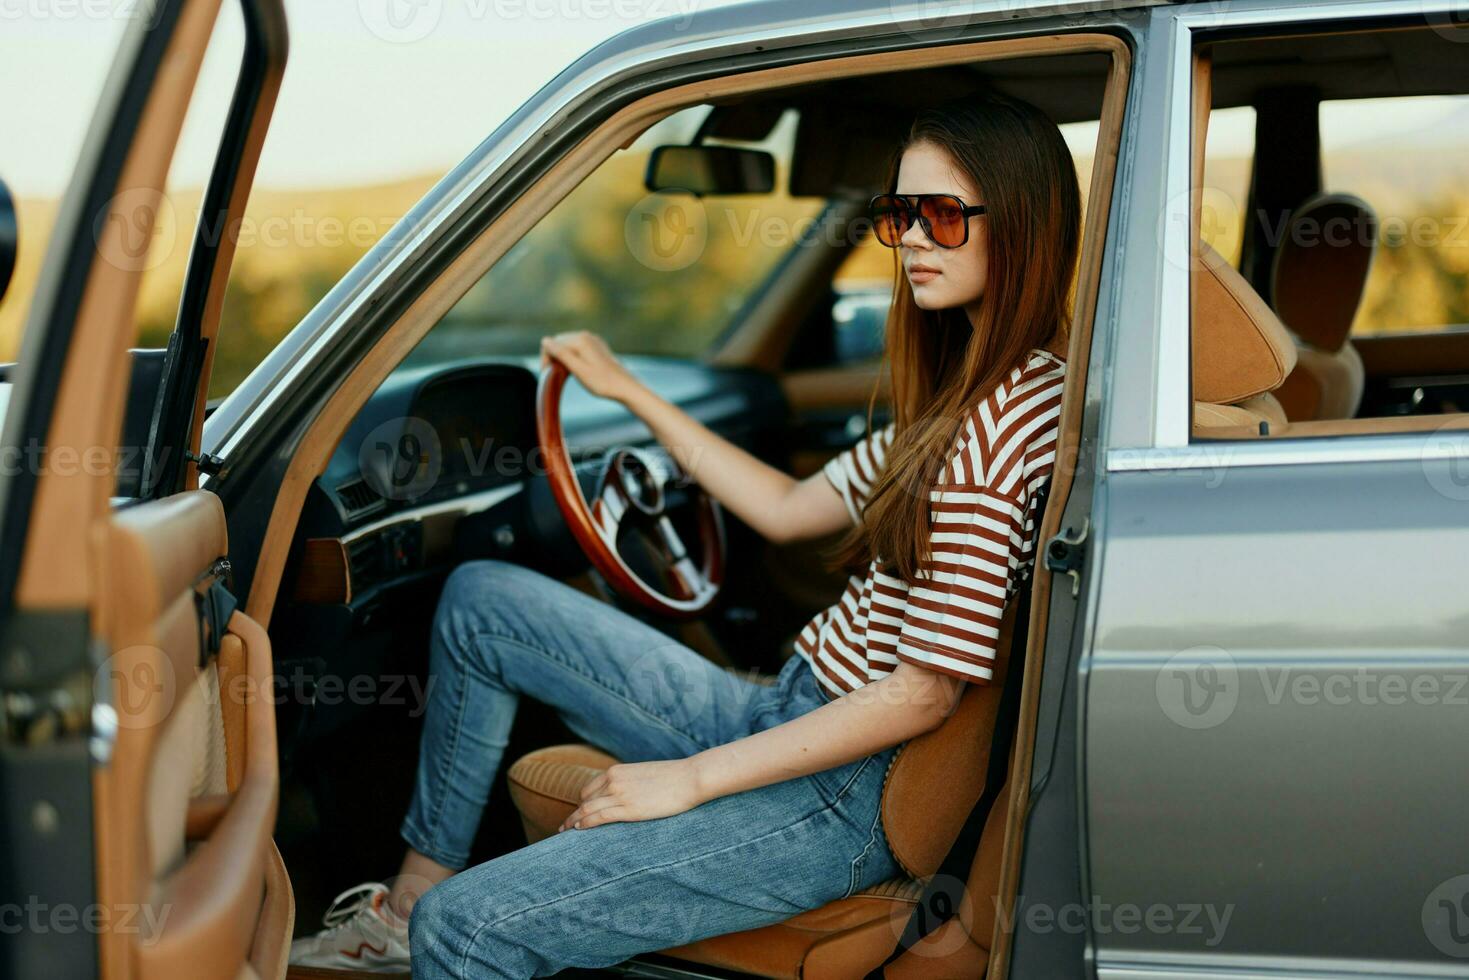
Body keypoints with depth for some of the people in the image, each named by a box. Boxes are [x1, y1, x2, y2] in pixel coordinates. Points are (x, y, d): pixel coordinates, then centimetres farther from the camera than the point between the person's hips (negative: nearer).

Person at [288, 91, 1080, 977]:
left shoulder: (1020, 413, -21)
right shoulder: (964, 389, 9)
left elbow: (927, 693, -22)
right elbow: (790, 510, 19)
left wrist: (692, 778, -16)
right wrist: (630, 392, 18)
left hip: (846, 800, -10)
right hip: (786, 718, 10)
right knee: (479, 601, 14)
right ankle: (411, 900, 20)